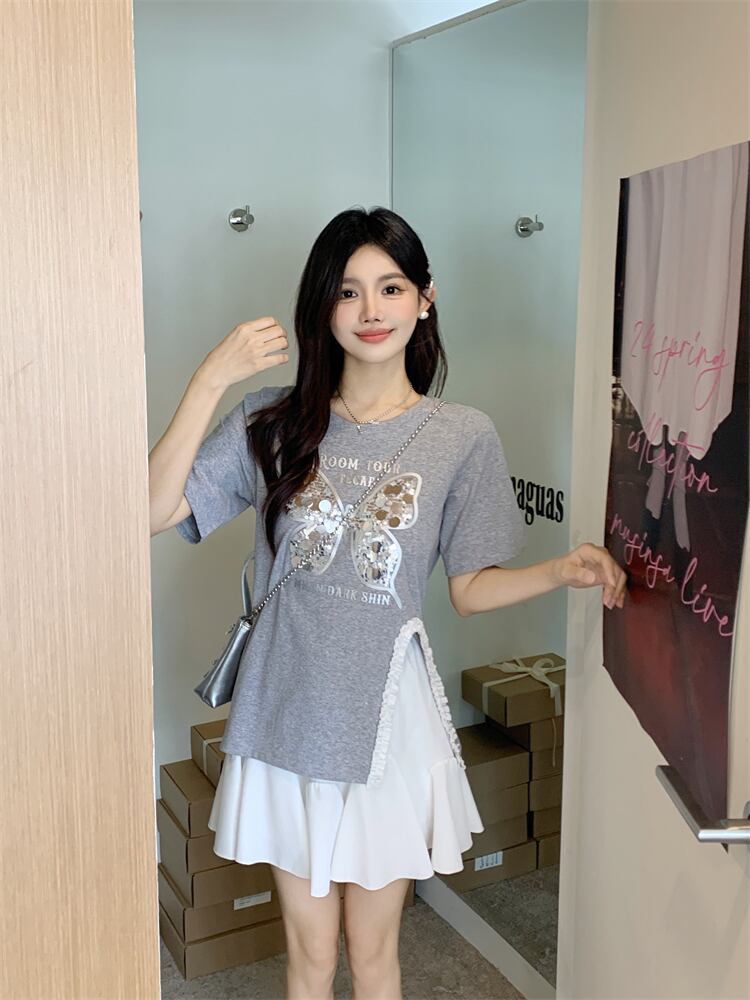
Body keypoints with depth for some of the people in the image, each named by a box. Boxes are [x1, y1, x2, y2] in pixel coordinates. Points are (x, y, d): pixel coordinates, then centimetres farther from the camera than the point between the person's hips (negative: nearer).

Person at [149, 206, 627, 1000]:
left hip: (388, 718, -1)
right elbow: (155, 510, -12)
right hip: (288, 718, 1)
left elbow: (470, 589, 2)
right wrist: (211, 378, -17)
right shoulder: (274, 422, -2)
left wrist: (562, 570, -16)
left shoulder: (463, 435, -4)